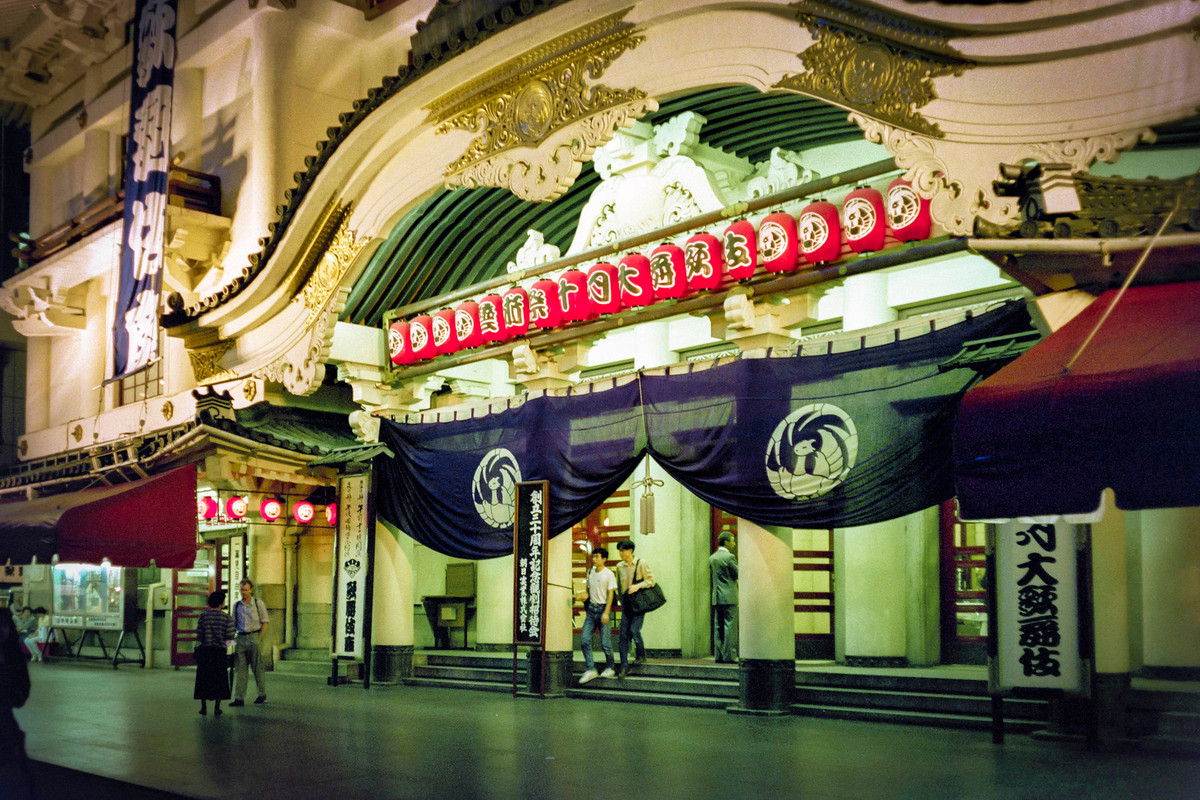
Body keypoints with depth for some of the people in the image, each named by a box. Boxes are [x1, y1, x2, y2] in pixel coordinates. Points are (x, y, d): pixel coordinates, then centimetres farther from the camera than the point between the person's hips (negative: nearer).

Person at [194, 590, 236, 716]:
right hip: (219, 651, -1)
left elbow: (199, 636, -7)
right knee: (219, 679, 8)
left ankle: (204, 707, 13)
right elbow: (229, 637, -8)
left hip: (204, 650, 1)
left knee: (203, 678, 11)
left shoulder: (203, 616, -4)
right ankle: (217, 708, 7)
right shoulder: (226, 617, -7)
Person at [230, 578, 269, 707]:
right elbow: (233, 623, 17)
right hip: (241, 638, 3)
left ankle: (262, 694, 14)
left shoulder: (258, 603, 1)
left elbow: (265, 622, 1)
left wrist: (259, 638, -6)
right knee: (240, 668, 0)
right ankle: (239, 698, 0)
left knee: (257, 668, 2)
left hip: (254, 637, -3)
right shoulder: (236, 605, 12)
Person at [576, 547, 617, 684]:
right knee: (584, 640, -4)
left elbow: (610, 594, -9)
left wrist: (606, 612, -15)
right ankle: (590, 669, 0)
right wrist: (586, 596, 2)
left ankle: (610, 668, 16)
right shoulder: (590, 572, 12)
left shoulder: (609, 574, -6)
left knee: (605, 642, -3)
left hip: (602, 608, -6)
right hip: (591, 608, 6)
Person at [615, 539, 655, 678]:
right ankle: (624, 665, 0)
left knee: (634, 630, -15)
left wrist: (637, 586, -17)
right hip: (626, 603, 5)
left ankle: (641, 656, 10)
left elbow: (651, 580, -5)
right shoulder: (619, 567, 10)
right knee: (623, 633, -3)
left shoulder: (641, 564, -4)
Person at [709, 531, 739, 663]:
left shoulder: (712, 558, 10)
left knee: (718, 626, 8)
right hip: (729, 596, -7)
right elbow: (738, 574, -8)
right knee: (729, 626, -5)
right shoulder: (729, 557, -12)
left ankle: (718, 655, 8)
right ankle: (727, 656, -7)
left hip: (716, 597, 7)